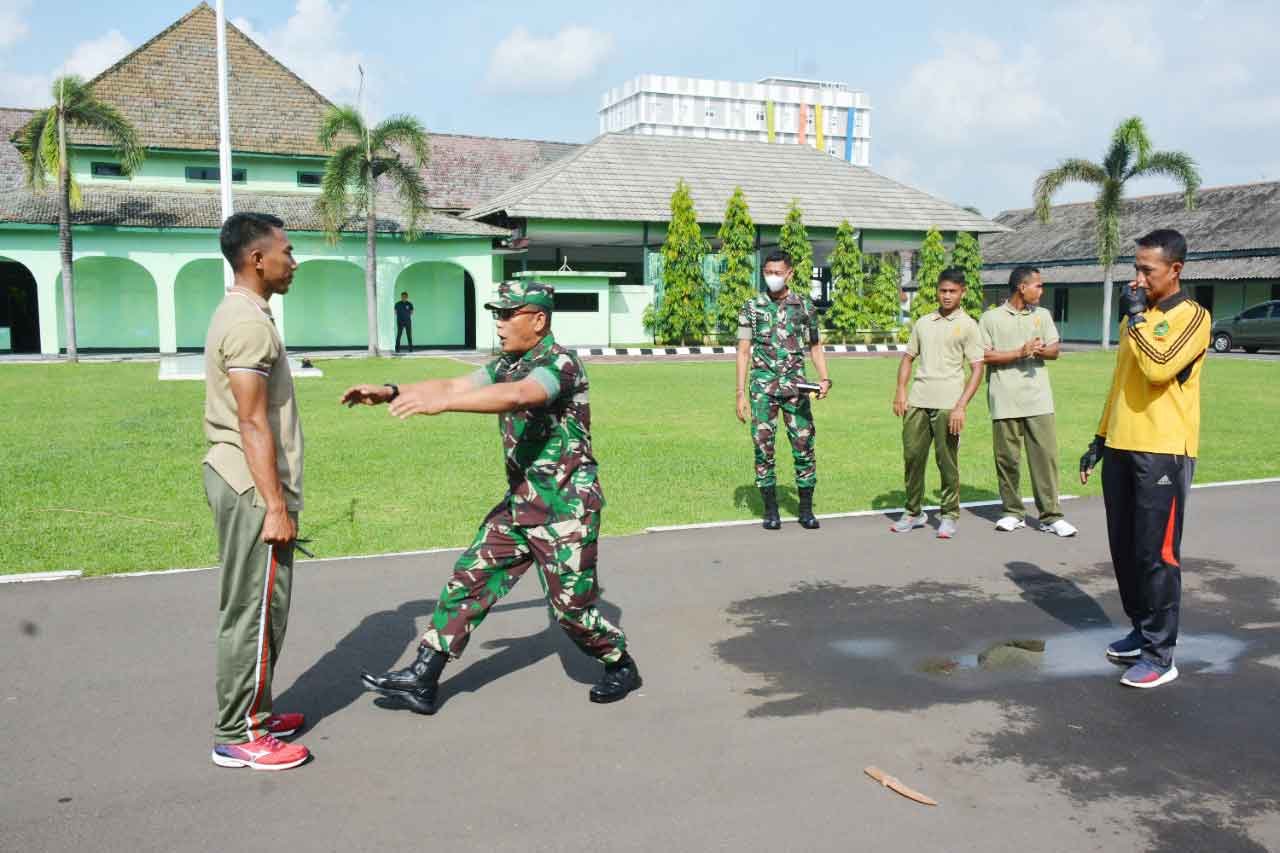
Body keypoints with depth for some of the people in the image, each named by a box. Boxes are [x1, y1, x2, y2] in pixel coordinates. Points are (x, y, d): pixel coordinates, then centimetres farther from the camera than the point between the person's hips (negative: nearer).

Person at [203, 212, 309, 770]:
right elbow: (252, 424, -21)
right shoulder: (249, 323, -17)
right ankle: (238, 738, 8)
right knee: (253, 611, -2)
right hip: (252, 490, -10)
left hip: (238, 482, 10)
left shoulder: (240, 314, 15)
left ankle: (253, 714, 29)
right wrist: (275, 506, -21)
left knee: (258, 609, 17)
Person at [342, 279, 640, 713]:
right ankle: (422, 678, 9)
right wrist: (391, 392, -9)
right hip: (520, 500, 8)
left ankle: (620, 666, 26)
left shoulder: (560, 363, -18)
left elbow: (515, 397, -37)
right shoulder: (507, 364, 10)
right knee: (471, 577, 4)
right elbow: (453, 385, 4)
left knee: (570, 605, 1)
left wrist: (440, 403, -46)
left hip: (567, 506, -8)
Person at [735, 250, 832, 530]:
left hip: (795, 385, 1)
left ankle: (806, 510, 11)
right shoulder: (752, 307, 3)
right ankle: (770, 510, 11)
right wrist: (741, 393, -3)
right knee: (763, 447, 0)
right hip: (763, 386, 0)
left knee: (804, 445, 0)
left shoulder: (805, 306, 6)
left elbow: (815, 347, 14)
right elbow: (743, 351, 3)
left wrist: (825, 379, -1)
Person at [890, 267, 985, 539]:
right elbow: (908, 357, 20)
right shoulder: (923, 323, 15)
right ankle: (914, 512, 18)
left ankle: (949, 516, 12)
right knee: (912, 456, 5)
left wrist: (961, 406, -13)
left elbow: (977, 369, -3)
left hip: (947, 404, -4)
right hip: (917, 402, 4)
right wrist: (900, 390, 4)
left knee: (947, 461, 0)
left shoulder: (968, 326, 2)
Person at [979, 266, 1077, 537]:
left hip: (1038, 399, 2)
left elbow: (1055, 350, 12)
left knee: (1046, 455, -3)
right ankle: (1013, 512, 16)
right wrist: (1020, 353, -12)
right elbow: (984, 355, -4)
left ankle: (1051, 516, 2)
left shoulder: (1042, 315, 15)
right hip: (1005, 400, -2)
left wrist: (1041, 350, -11)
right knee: (1007, 458, 3)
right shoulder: (991, 317, 3)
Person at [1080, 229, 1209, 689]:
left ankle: (1160, 655, 2)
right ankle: (1142, 631, 25)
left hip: (1163, 453, -7)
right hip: (1122, 449, 7)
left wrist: (1134, 317, -14)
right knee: (1124, 549, 11)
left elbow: (1158, 369, -23)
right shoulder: (1136, 316, 16)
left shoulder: (1193, 316, -7)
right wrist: (1100, 439, 19)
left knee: (1156, 554, -5)